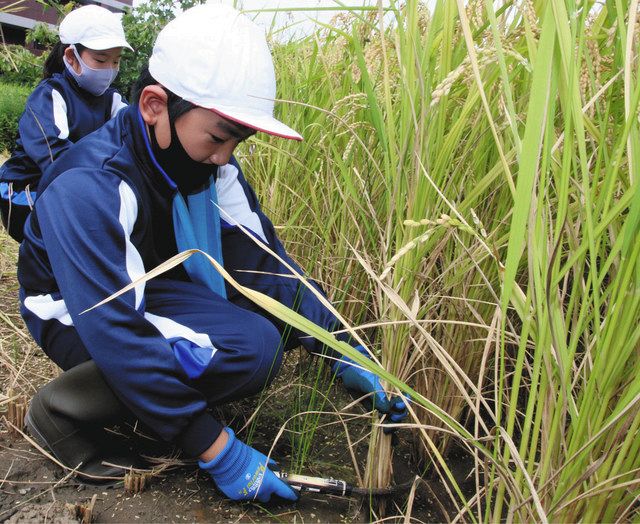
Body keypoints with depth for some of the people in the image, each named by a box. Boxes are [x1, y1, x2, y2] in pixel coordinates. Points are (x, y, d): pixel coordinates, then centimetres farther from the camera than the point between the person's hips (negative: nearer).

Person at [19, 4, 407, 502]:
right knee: (250, 348, -29)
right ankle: (64, 408, -10)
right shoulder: (89, 185, -31)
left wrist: (346, 355, -16)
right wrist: (217, 450, -31)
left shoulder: (211, 165, -10)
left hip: (161, 289, 7)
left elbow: (263, 259, -10)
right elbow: (118, 334, -34)